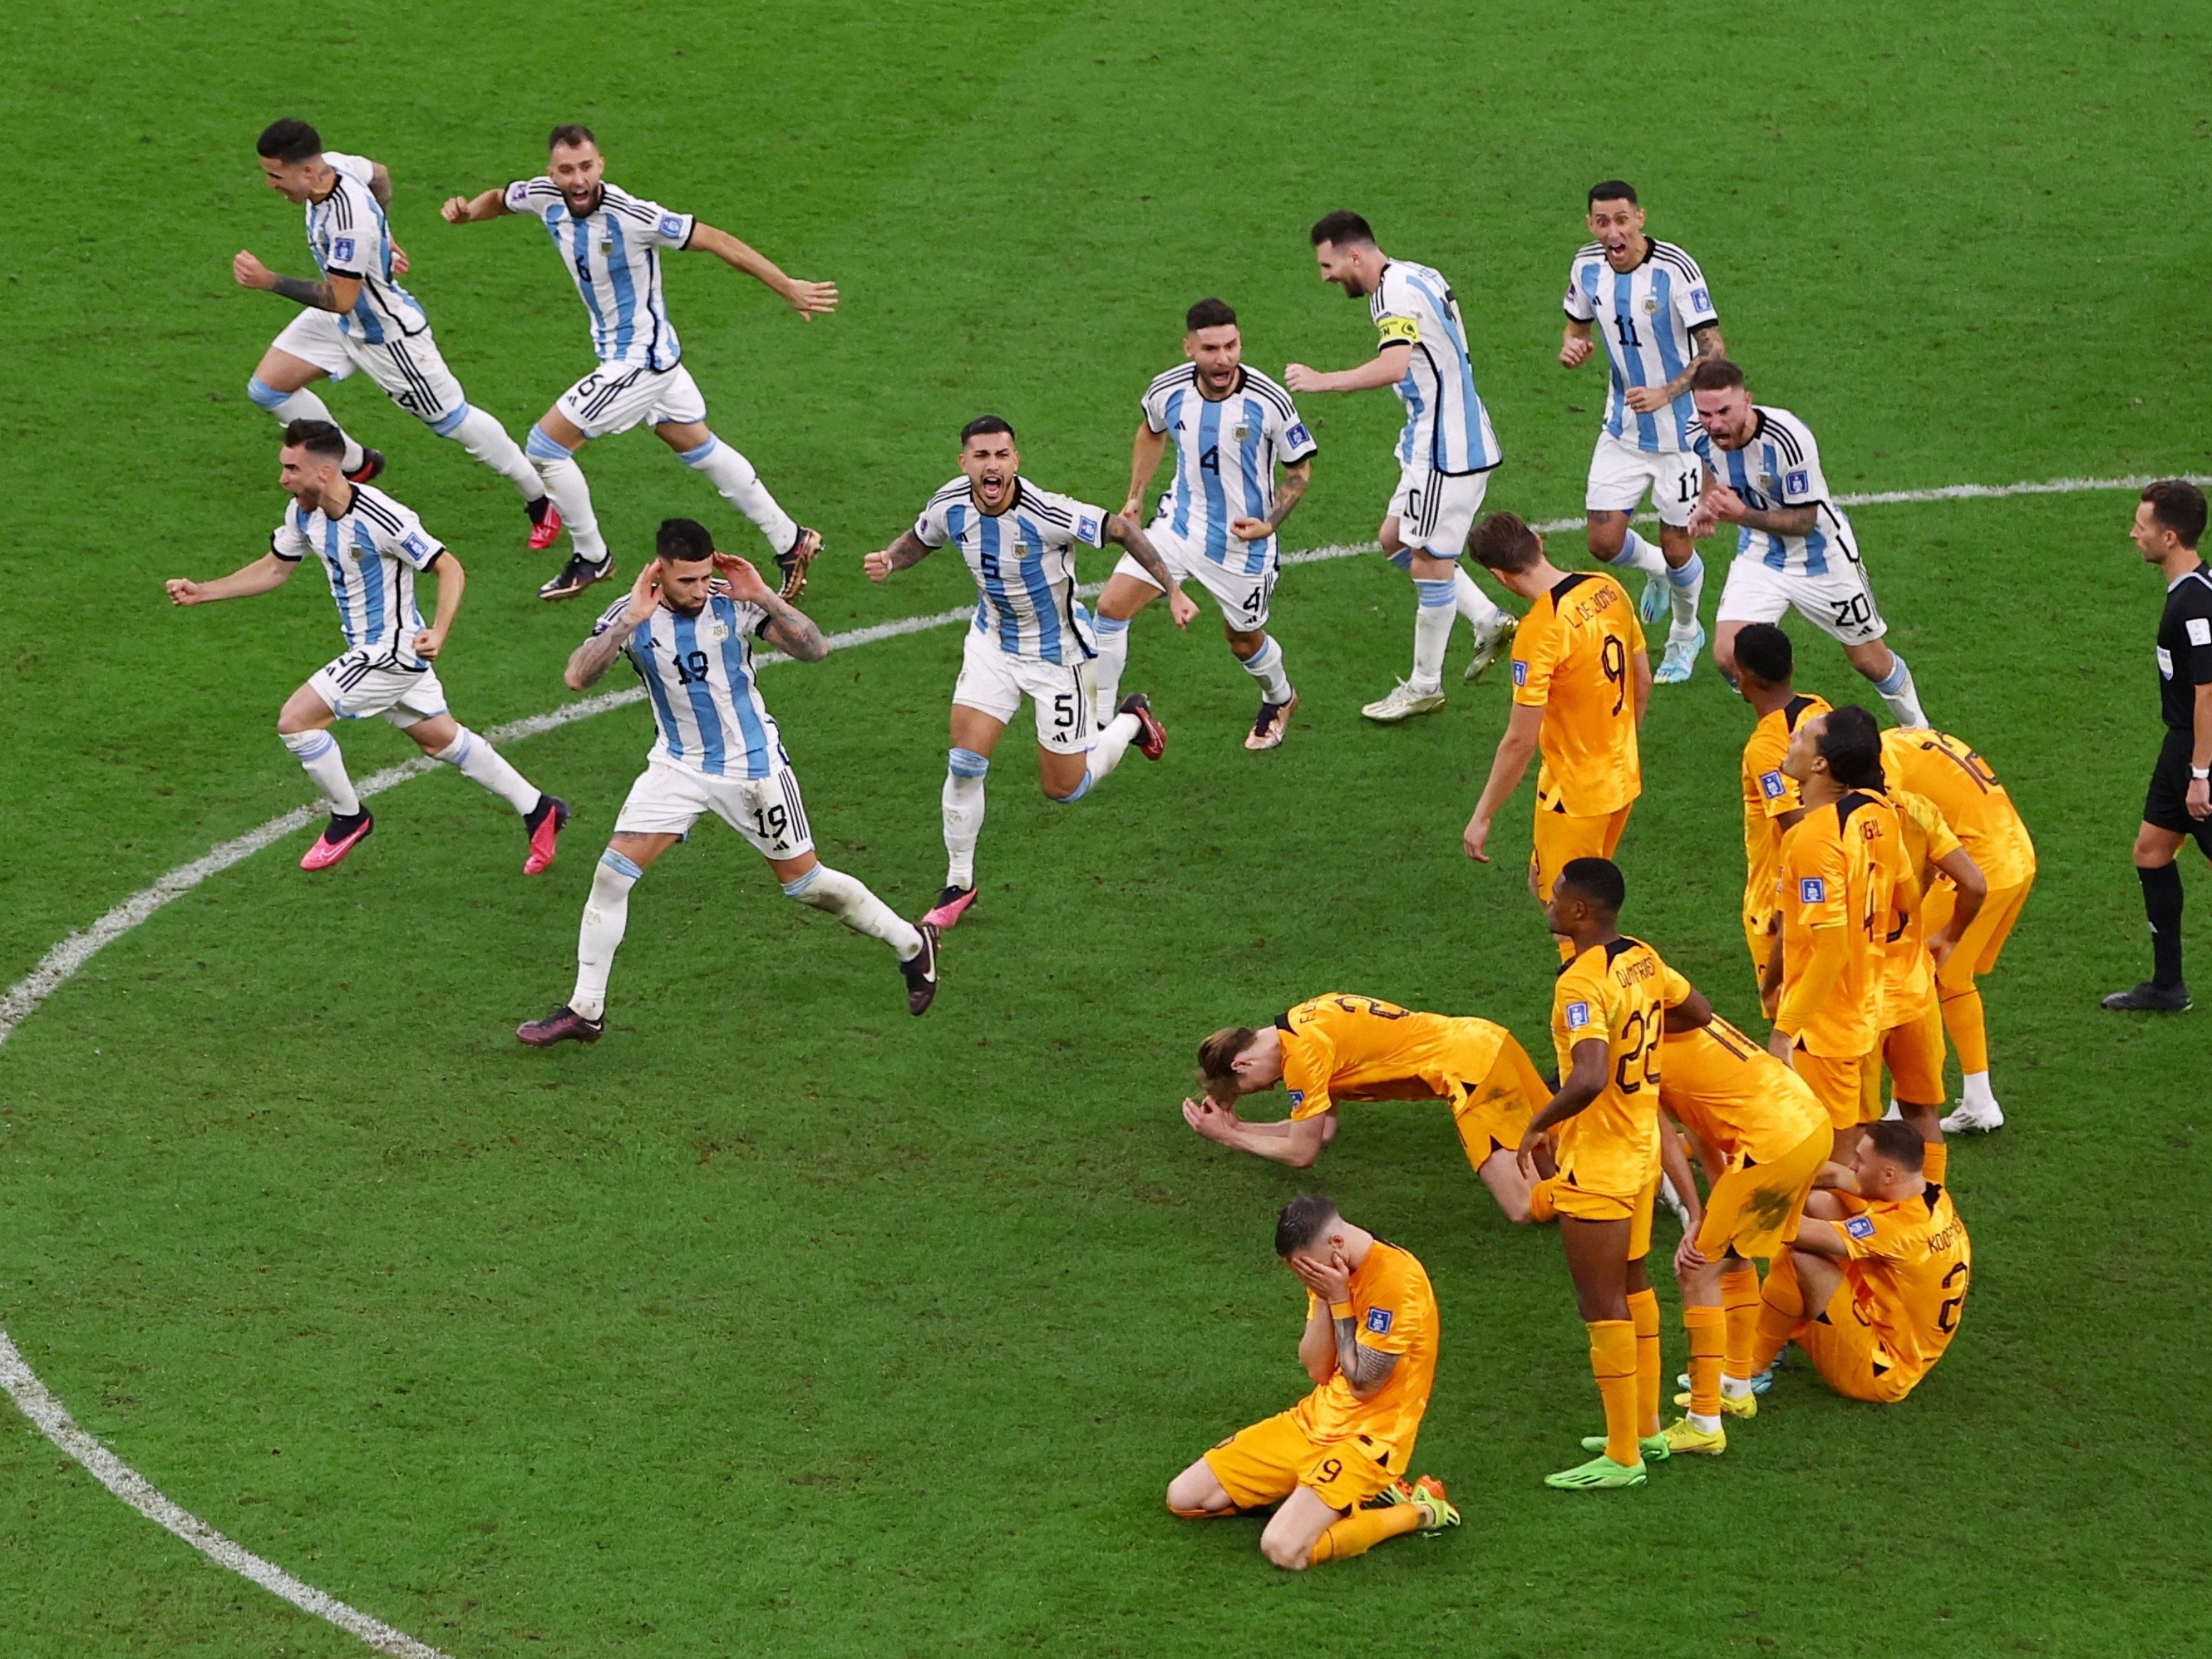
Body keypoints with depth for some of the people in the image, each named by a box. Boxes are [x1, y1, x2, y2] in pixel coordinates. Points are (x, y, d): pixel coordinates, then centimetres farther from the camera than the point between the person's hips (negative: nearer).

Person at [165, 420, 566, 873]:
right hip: (372, 649, 9)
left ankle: (348, 818, 10)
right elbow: (274, 568, 13)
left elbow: (451, 569, -23)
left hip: (391, 651, -9)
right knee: (440, 739, 20)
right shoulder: (304, 513, -3)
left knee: (295, 721, -11)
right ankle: (538, 809, 31)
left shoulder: (382, 520, -28)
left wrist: (438, 633, -37)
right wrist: (201, 592, 5)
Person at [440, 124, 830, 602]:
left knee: (545, 446, -4)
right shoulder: (545, 196, -10)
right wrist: (467, 210, -10)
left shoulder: (630, 216, -30)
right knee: (700, 449, 20)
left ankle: (592, 559, 14)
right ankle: (791, 541, 31)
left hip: (637, 361, -8)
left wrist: (788, 287, -26)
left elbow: (714, 240, -25)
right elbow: (500, 199, 13)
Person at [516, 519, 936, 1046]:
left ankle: (913, 945, 28)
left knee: (805, 882, 5)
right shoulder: (631, 615, -13)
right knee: (612, 873, -9)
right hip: (678, 766, 2)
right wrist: (630, 621, -34)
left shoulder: (734, 602, -16)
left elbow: (814, 650, -19)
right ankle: (585, 1011, 1)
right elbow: (577, 677, -26)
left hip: (753, 764, -2)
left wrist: (766, 598, -30)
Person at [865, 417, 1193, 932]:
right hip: (992, 643, 4)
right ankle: (958, 884, 9)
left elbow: (1121, 528, -21)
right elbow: (917, 539, 8)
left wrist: (1173, 590, -23)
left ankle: (1130, 720, 35)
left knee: (1063, 788, 6)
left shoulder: (1047, 514, -32)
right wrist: (888, 560, -14)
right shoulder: (950, 506, -15)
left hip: (1057, 653, -4)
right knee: (965, 762, -9)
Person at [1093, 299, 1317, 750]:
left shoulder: (1270, 402, -23)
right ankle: (1096, 724, -2)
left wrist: (1269, 524, -21)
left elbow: (1300, 469, -8)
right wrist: (1136, 497, 11)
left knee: (1243, 640, 16)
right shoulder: (1168, 390, -13)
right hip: (1179, 523, 3)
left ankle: (1280, 699, 51)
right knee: (1112, 605, -13)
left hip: (1242, 541, -3)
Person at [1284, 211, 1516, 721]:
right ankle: (1488, 621, 21)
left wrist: (1322, 381, -32)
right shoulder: (1420, 277, 11)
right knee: (1396, 539, 18)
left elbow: (1393, 366, -36)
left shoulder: (1395, 293, -19)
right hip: (1438, 441, 10)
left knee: (1430, 563, 0)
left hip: (1446, 450, -10)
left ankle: (1424, 687, 11)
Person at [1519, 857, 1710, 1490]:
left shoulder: (1582, 982, -25)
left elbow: (1588, 1078, -37)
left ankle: (1622, 1458, 6)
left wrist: (1538, 1125, -22)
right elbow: (1699, 1011, 19)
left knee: (1603, 1306, 0)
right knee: (1633, 1288, 21)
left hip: (1596, 1168, -9)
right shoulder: (1643, 959, 2)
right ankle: (1646, 1429, 32)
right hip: (1643, 1150, 9)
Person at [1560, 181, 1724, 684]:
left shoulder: (1675, 269, -22)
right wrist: (1571, 347, -11)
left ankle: (1686, 633, 34)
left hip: (1679, 431, -4)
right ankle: (1656, 570, 36)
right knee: (1604, 541, 0)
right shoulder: (1587, 266, -6)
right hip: (1621, 429, 4)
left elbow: (1714, 349, -21)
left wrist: (1666, 393, -33)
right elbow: (1577, 323, 13)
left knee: (1676, 545, 5)